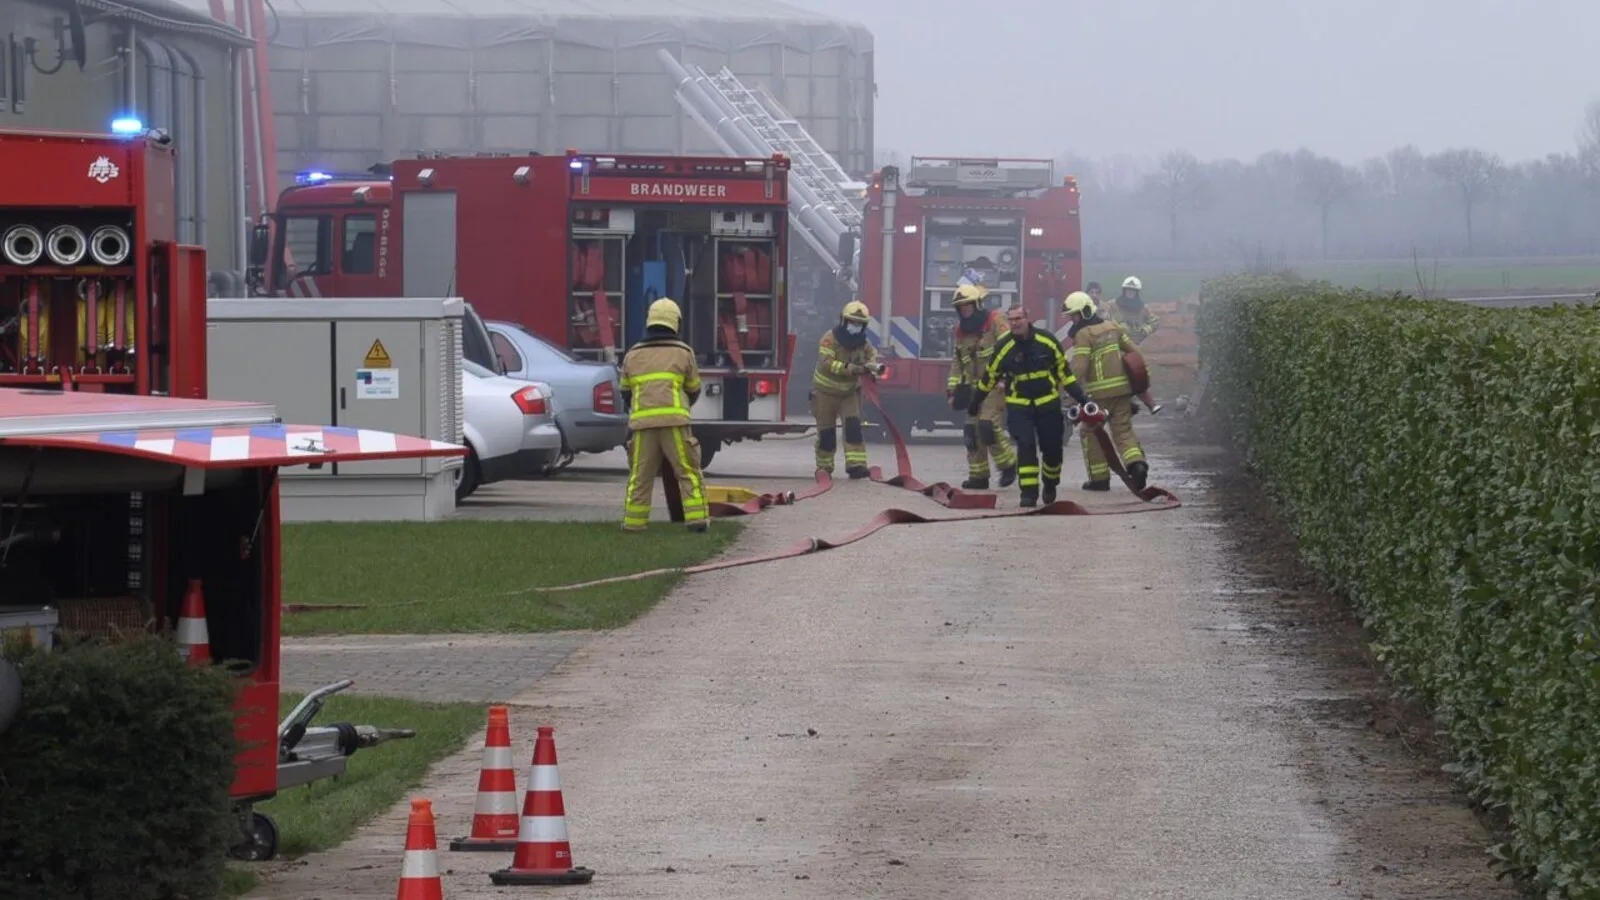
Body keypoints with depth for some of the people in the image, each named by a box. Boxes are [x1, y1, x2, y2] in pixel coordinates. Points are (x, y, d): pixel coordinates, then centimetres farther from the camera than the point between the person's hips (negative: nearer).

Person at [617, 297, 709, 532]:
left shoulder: (633, 354, 17)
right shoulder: (683, 352, 10)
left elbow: (625, 392, 24)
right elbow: (694, 390, 19)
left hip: (641, 422, 2)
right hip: (674, 420, -2)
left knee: (640, 475, 7)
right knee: (688, 471, 1)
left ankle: (634, 521, 6)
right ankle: (696, 517, -7)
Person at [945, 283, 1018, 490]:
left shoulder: (995, 322, -6)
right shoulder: (961, 330, 15)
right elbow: (957, 362, 20)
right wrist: (952, 387, 12)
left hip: (995, 385, -7)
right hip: (974, 387, 7)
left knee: (988, 426, -20)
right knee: (972, 431, 3)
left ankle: (1008, 463, -2)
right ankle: (978, 475, 12)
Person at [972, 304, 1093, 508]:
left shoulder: (1047, 340, -7)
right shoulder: (1003, 347, -10)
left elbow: (1064, 370, 3)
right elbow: (990, 376, 4)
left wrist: (1080, 397, 1)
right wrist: (976, 402, 13)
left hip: (1048, 403, 1)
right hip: (1018, 405, -1)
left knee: (1052, 447, 5)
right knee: (1025, 446, -16)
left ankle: (1050, 484, 32)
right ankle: (1028, 492, -11)